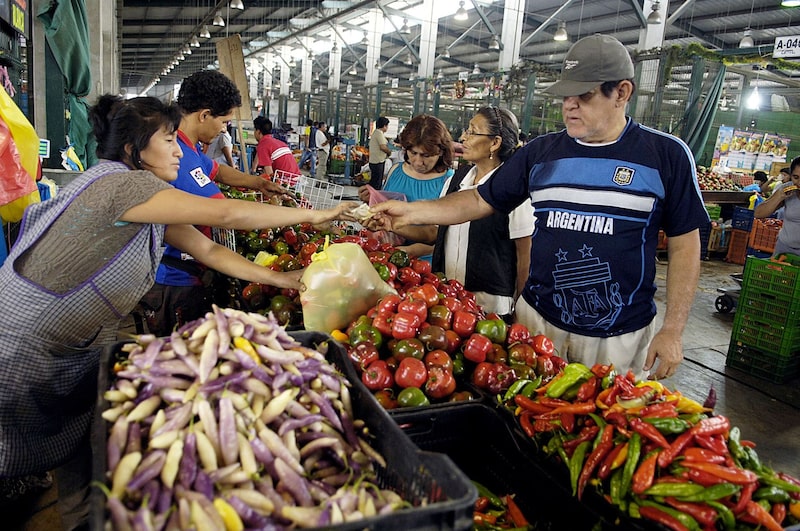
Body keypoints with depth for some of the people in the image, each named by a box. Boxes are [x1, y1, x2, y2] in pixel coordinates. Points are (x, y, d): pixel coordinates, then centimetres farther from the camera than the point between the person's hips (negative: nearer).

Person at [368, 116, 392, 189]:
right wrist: (389, 152, -6)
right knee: (376, 183, -7)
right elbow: (383, 147, -24)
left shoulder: (375, 132, 16)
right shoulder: (379, 133, -16)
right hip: (378, 162, -11)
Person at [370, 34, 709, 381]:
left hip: (620, 337, -2)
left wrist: (672, 330, -6)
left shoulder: (666, 155, -5)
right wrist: (411, 212, -5)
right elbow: (481, 201, 6)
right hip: (538, 319, 3)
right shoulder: (541, 152, 3)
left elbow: (684, 245, -2)